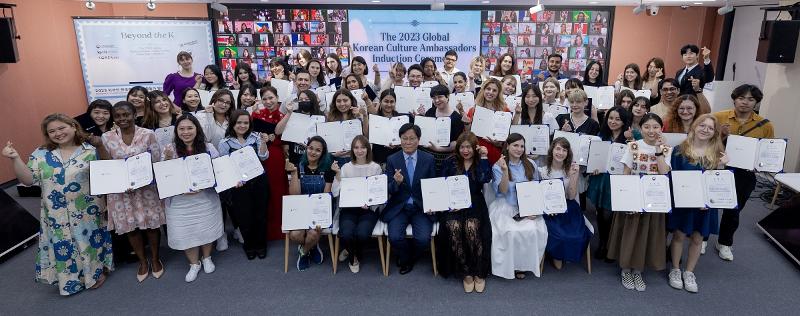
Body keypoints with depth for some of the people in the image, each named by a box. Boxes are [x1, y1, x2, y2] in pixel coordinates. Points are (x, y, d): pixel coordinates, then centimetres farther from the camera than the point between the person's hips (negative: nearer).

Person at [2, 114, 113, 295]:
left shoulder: (89, 151, -7)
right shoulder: (41, 154, -1)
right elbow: (28, 180, -5)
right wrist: (15, 159, -18)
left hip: (87, 212, -2)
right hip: (57, 216, 3)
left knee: (90, 242, 10)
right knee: (63, 247, 13)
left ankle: (97, 271, 33)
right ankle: (71, 280, 33)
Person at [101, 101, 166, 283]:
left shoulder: (148, 134, -6)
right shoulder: (106, 137, 0)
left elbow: (157, 162, -5)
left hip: (147, 187, -2)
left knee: (151, 224, 8)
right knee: (130, 226, 11)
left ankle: (155, 259, 29)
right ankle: (143, 261, 30)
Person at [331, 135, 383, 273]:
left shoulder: (376, 167, 2)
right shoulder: (346, 167, 4)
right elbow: (336, 193, -2)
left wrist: (370, 204, -16)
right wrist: (337, 175, -14)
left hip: (369, 209, -1)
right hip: (349, 208, 1)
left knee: (362, 234, -28)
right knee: (346, 234, -27)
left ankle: (351, 252, 12)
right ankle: (354, 256, 12)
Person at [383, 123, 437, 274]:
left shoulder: (428, 159, 1)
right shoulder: (392, 160, 1)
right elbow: (389, 191, 0)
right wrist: (396, 182, -23)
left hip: (421, 207, 0)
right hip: (399, 207, 0)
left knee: (423, 239, -22)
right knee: (395, 237, -23)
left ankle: (410, 259, 14)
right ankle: (405, 257, 13)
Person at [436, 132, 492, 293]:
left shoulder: (481, 162, 10)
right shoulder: (451, 162, 11)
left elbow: (485, 179, -9)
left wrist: (484, 157, -8)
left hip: (474, 204, -1)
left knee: (471, 227, -31)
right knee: (454, 227, -30)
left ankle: (480, 273, -14)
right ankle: (466, 273, -15)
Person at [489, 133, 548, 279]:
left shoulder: (531, 165, 9)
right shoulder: (498, 167, 1)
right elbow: (503, 191, -9)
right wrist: (505, 171, -23)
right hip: (505, 207, -2)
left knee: (535, 231, -26)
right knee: (512, 232, -30)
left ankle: (525, 264, -4)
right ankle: (511, 265, -5)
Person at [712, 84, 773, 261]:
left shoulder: (765, 125, -1)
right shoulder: (718, 117, -7)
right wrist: (722, 135, -22)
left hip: (744, 174, 2)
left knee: (734, 210, 14)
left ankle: (724, 243, 34)